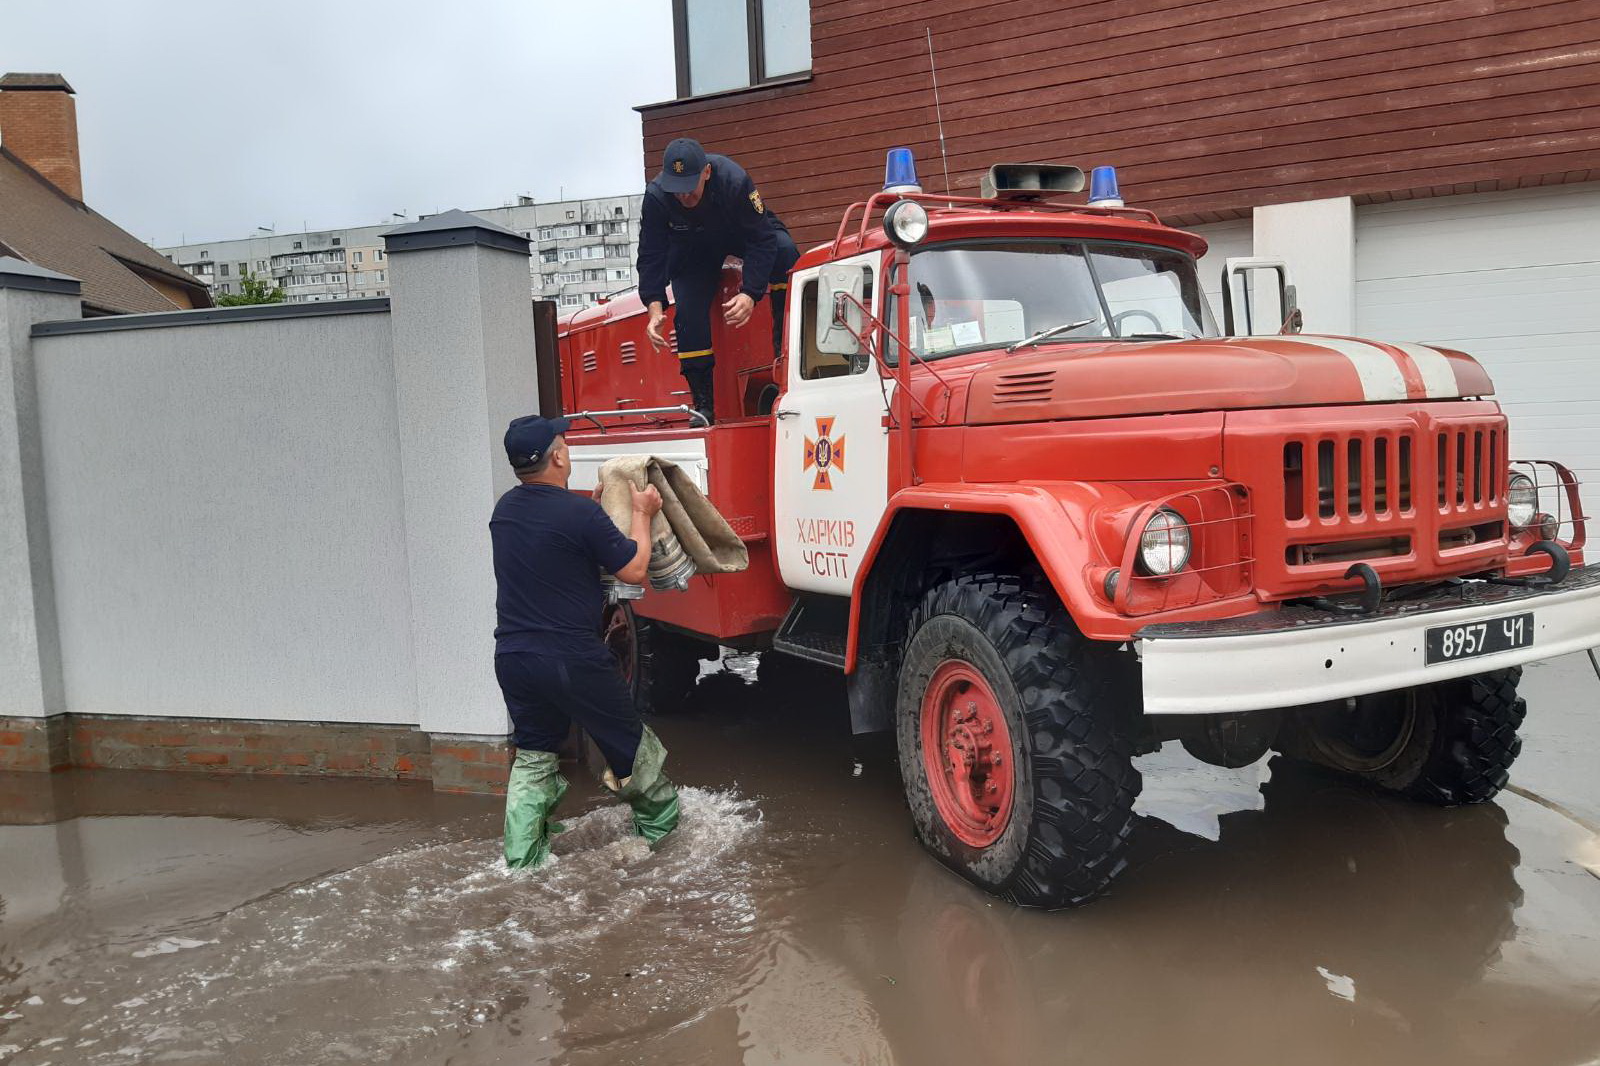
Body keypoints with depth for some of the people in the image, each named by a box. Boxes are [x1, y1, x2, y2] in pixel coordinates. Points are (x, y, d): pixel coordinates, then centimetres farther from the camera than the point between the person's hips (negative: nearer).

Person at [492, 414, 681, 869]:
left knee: (532, 755, 18)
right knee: (628, 743, 14)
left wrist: (606, 505, 28)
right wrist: (641, 515, 5)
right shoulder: (580, 513, -17)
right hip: (572, 658, -6)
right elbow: (634, 571, -9)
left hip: (513, 656, 6)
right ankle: (660, 823, 30)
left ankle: (521, 856, 16)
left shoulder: (504, 509, 6)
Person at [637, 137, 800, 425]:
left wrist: (750, 294, -49)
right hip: (691, 248, 1)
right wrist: (655, 308, -42)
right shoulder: (655, 197, -31)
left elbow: (761, 240, -35)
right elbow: (651, 257, -27)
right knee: (689, 313, -19)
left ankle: (787, 345, -24)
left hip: (741, 234, -1)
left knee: (784, 250, -32)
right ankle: (703, 405, -9)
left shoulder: (734, 180, -37)